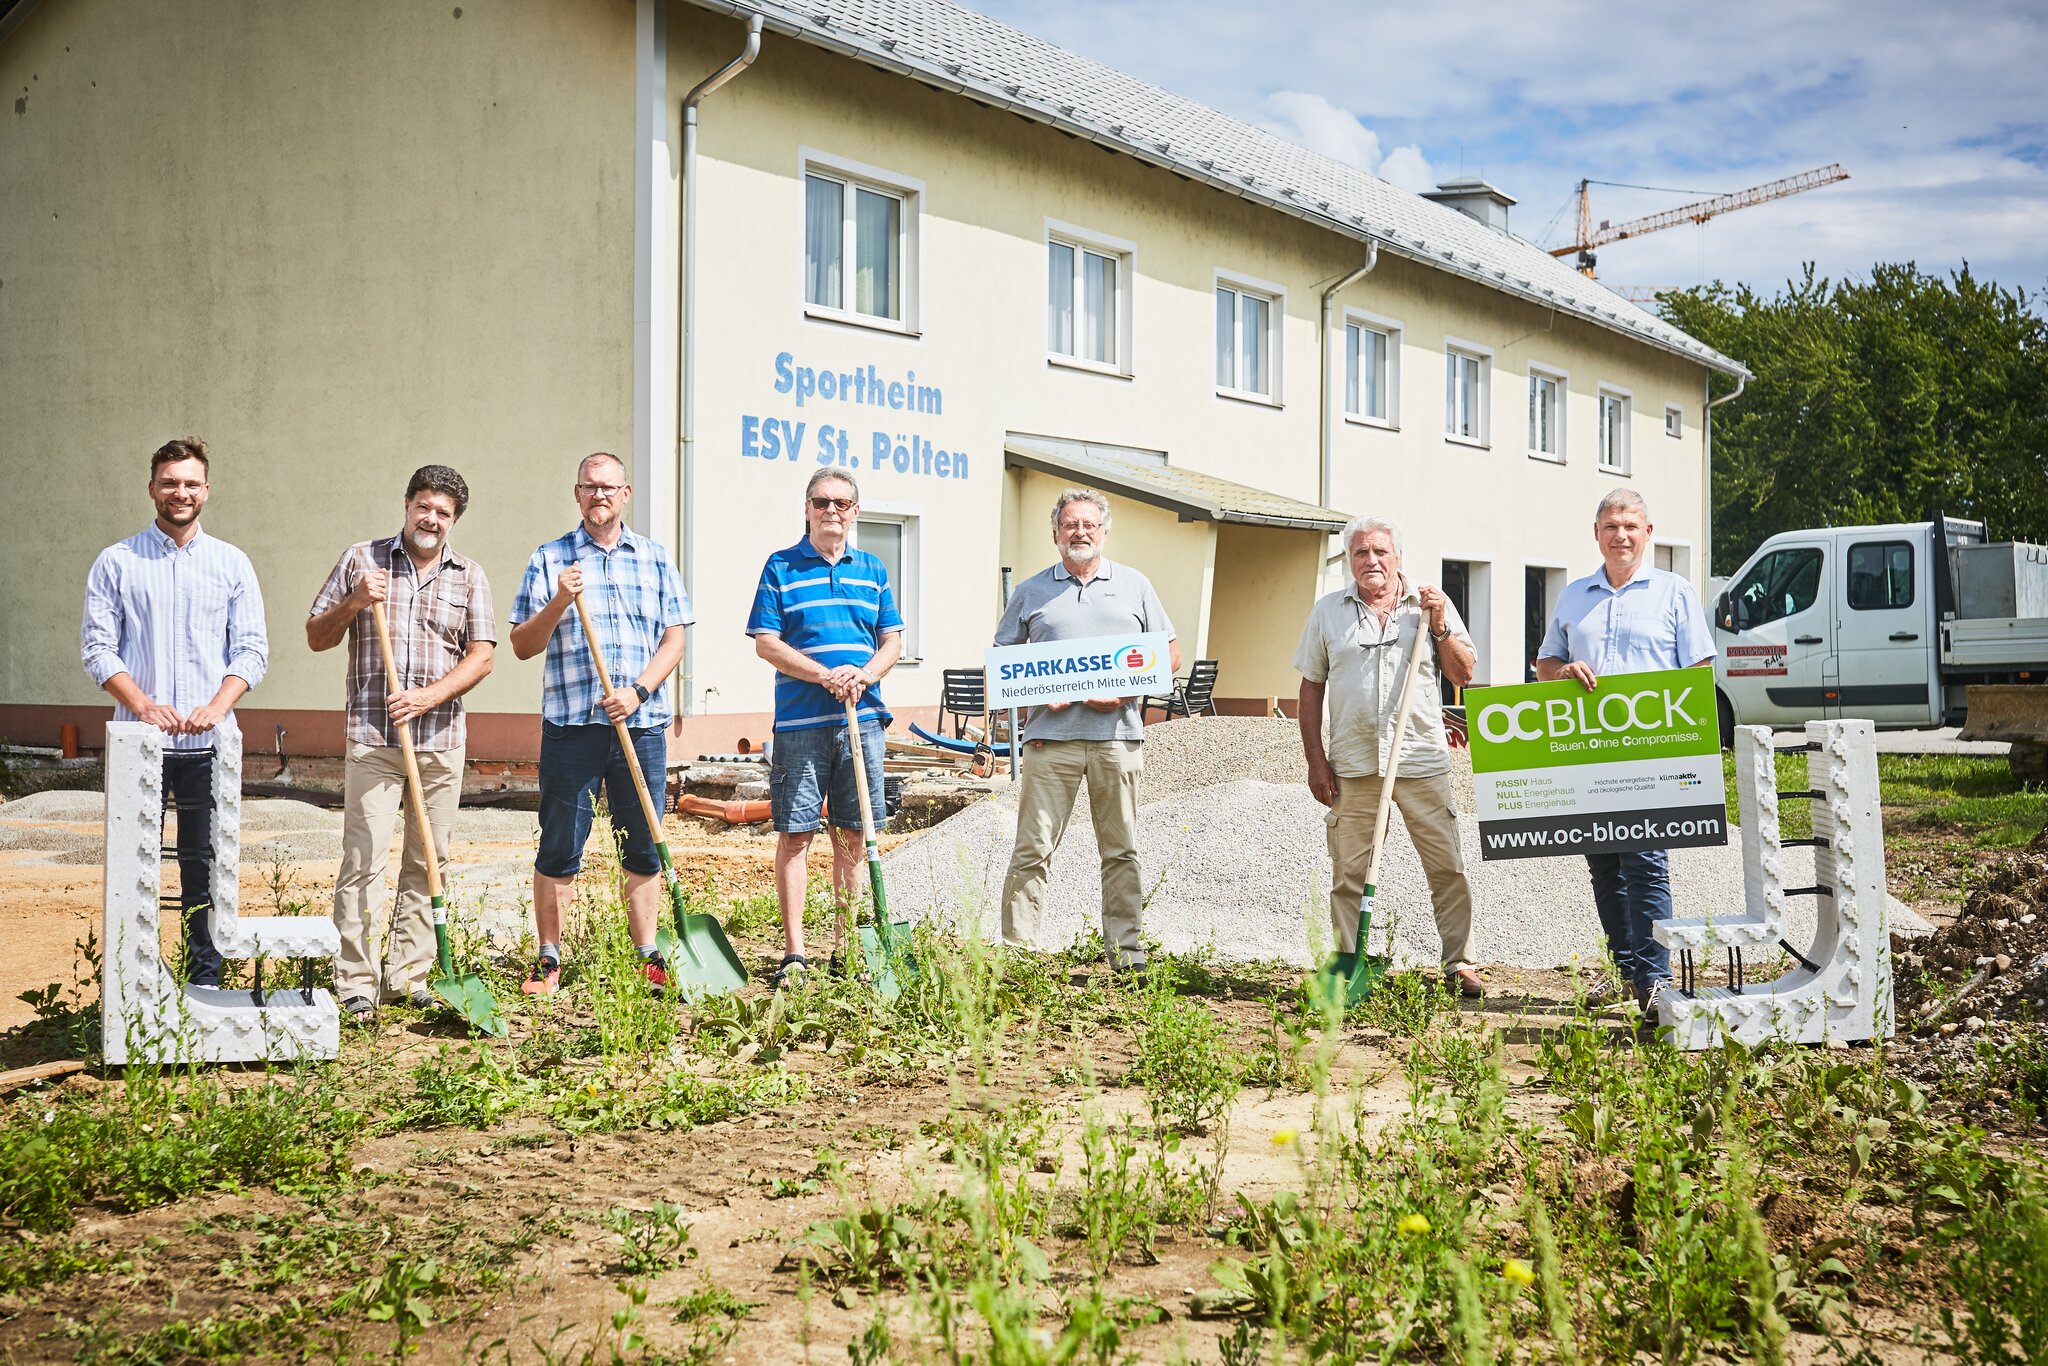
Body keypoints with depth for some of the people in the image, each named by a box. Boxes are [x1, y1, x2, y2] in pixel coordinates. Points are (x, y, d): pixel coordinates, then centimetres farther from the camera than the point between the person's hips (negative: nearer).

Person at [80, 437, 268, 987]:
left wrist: (216, 707, -13)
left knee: (206, 861, 3)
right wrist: (144, 705, -14)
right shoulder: (117, 562, 6)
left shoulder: (232, 564, 8)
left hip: (209, 742, 1)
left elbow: (252, 650, 4)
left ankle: (206, 975, 13)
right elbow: (97, 646, 1)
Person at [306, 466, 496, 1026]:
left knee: (427, 862, 6)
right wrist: (353, 602, -11)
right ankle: (356, 985, -3)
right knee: (363, 859, -7)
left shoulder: (469, 576, 10)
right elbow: (316, 637, 8)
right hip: (371, 736, -2)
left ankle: (408, 976, 14)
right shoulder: (361, 560, 6)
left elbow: (481, 655, 2)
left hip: (441, 739, 2)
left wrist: (427, 696, -12)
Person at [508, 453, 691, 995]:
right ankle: (548, 961, 11)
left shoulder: (655, 559, 12)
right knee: (560, 847, 2)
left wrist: (638, 691, -7)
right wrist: (557, 604, -14)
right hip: (570, 725, -2)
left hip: (641, 724, 2)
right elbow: (522, 646, 3)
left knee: (644, 846, 5)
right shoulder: (549, 560, 6)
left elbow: (673, 640, 7)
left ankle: (648, 957, 14)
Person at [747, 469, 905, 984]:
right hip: (800, 723, -3)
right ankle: (793, 952, 4)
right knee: (795, 834, -1)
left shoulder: (872, 570, 13)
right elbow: (766, 643, -3)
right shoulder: (781, 568, 3)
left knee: (852, 834, 7)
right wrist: (825, 675, -15)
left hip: (862, 720, 3)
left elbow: (892, 641, 12)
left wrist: (864, 674, -9)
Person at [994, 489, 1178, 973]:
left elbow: (1170, 655, 11)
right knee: (1033, 847, -4)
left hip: (1117, 735, 1)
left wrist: (1126, 690, -6)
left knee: (1121, 850, 5)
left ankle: (1126, 952, 11)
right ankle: (1016, 951, 0)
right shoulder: (1031, 592, 12)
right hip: (1051, 735, 0)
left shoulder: (1134, 585, 12)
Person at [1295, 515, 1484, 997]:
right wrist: (1315, 759, 3)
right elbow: (1311, 687, 9)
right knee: (1349, 874, 3)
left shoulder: (1431, 605, 8)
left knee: (1447, 867, 0)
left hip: (1422, 760, 0)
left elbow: (1464, 675, 7)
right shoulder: (1327, 611, 8)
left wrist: (1439, 627, -7)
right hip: (1352, 765, 1)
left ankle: (1460, 965, 10)